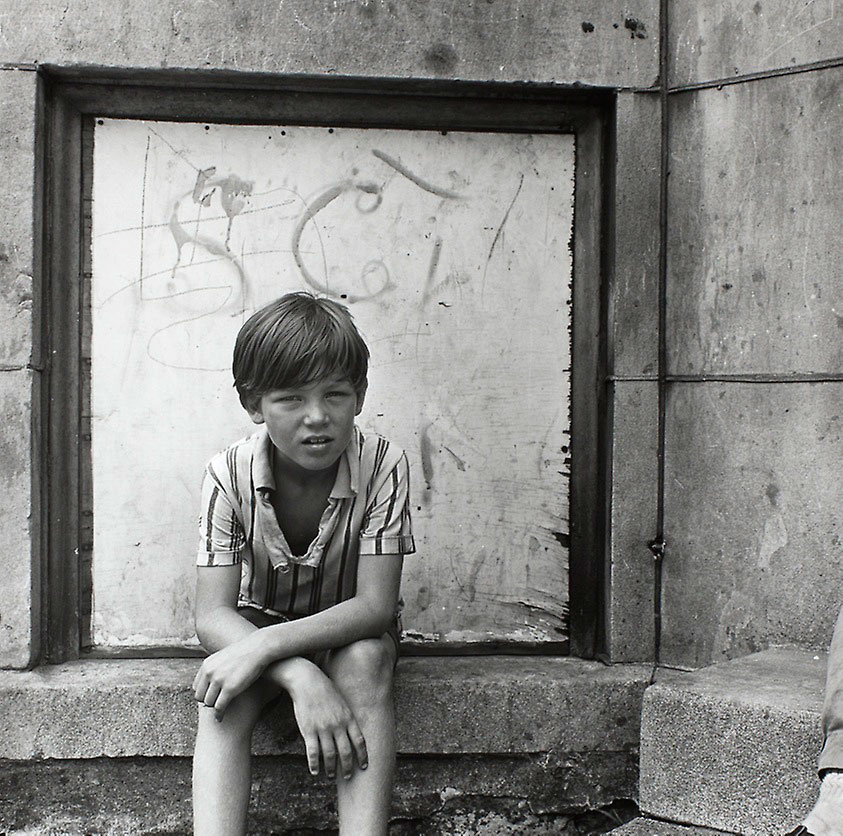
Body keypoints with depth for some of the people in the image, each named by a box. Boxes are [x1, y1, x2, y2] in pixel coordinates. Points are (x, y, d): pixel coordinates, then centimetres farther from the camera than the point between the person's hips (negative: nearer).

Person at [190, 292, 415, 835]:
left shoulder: (382, 465, -23)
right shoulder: (230, 474, -20)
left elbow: (375, 604, -25)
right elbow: (213, 615, -24)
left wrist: (264, 646, -38)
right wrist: (302, 678, -42)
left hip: (349, 629, 0)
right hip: (256, 623, 1)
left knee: (365, 662, -35)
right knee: (224, 695, -32)